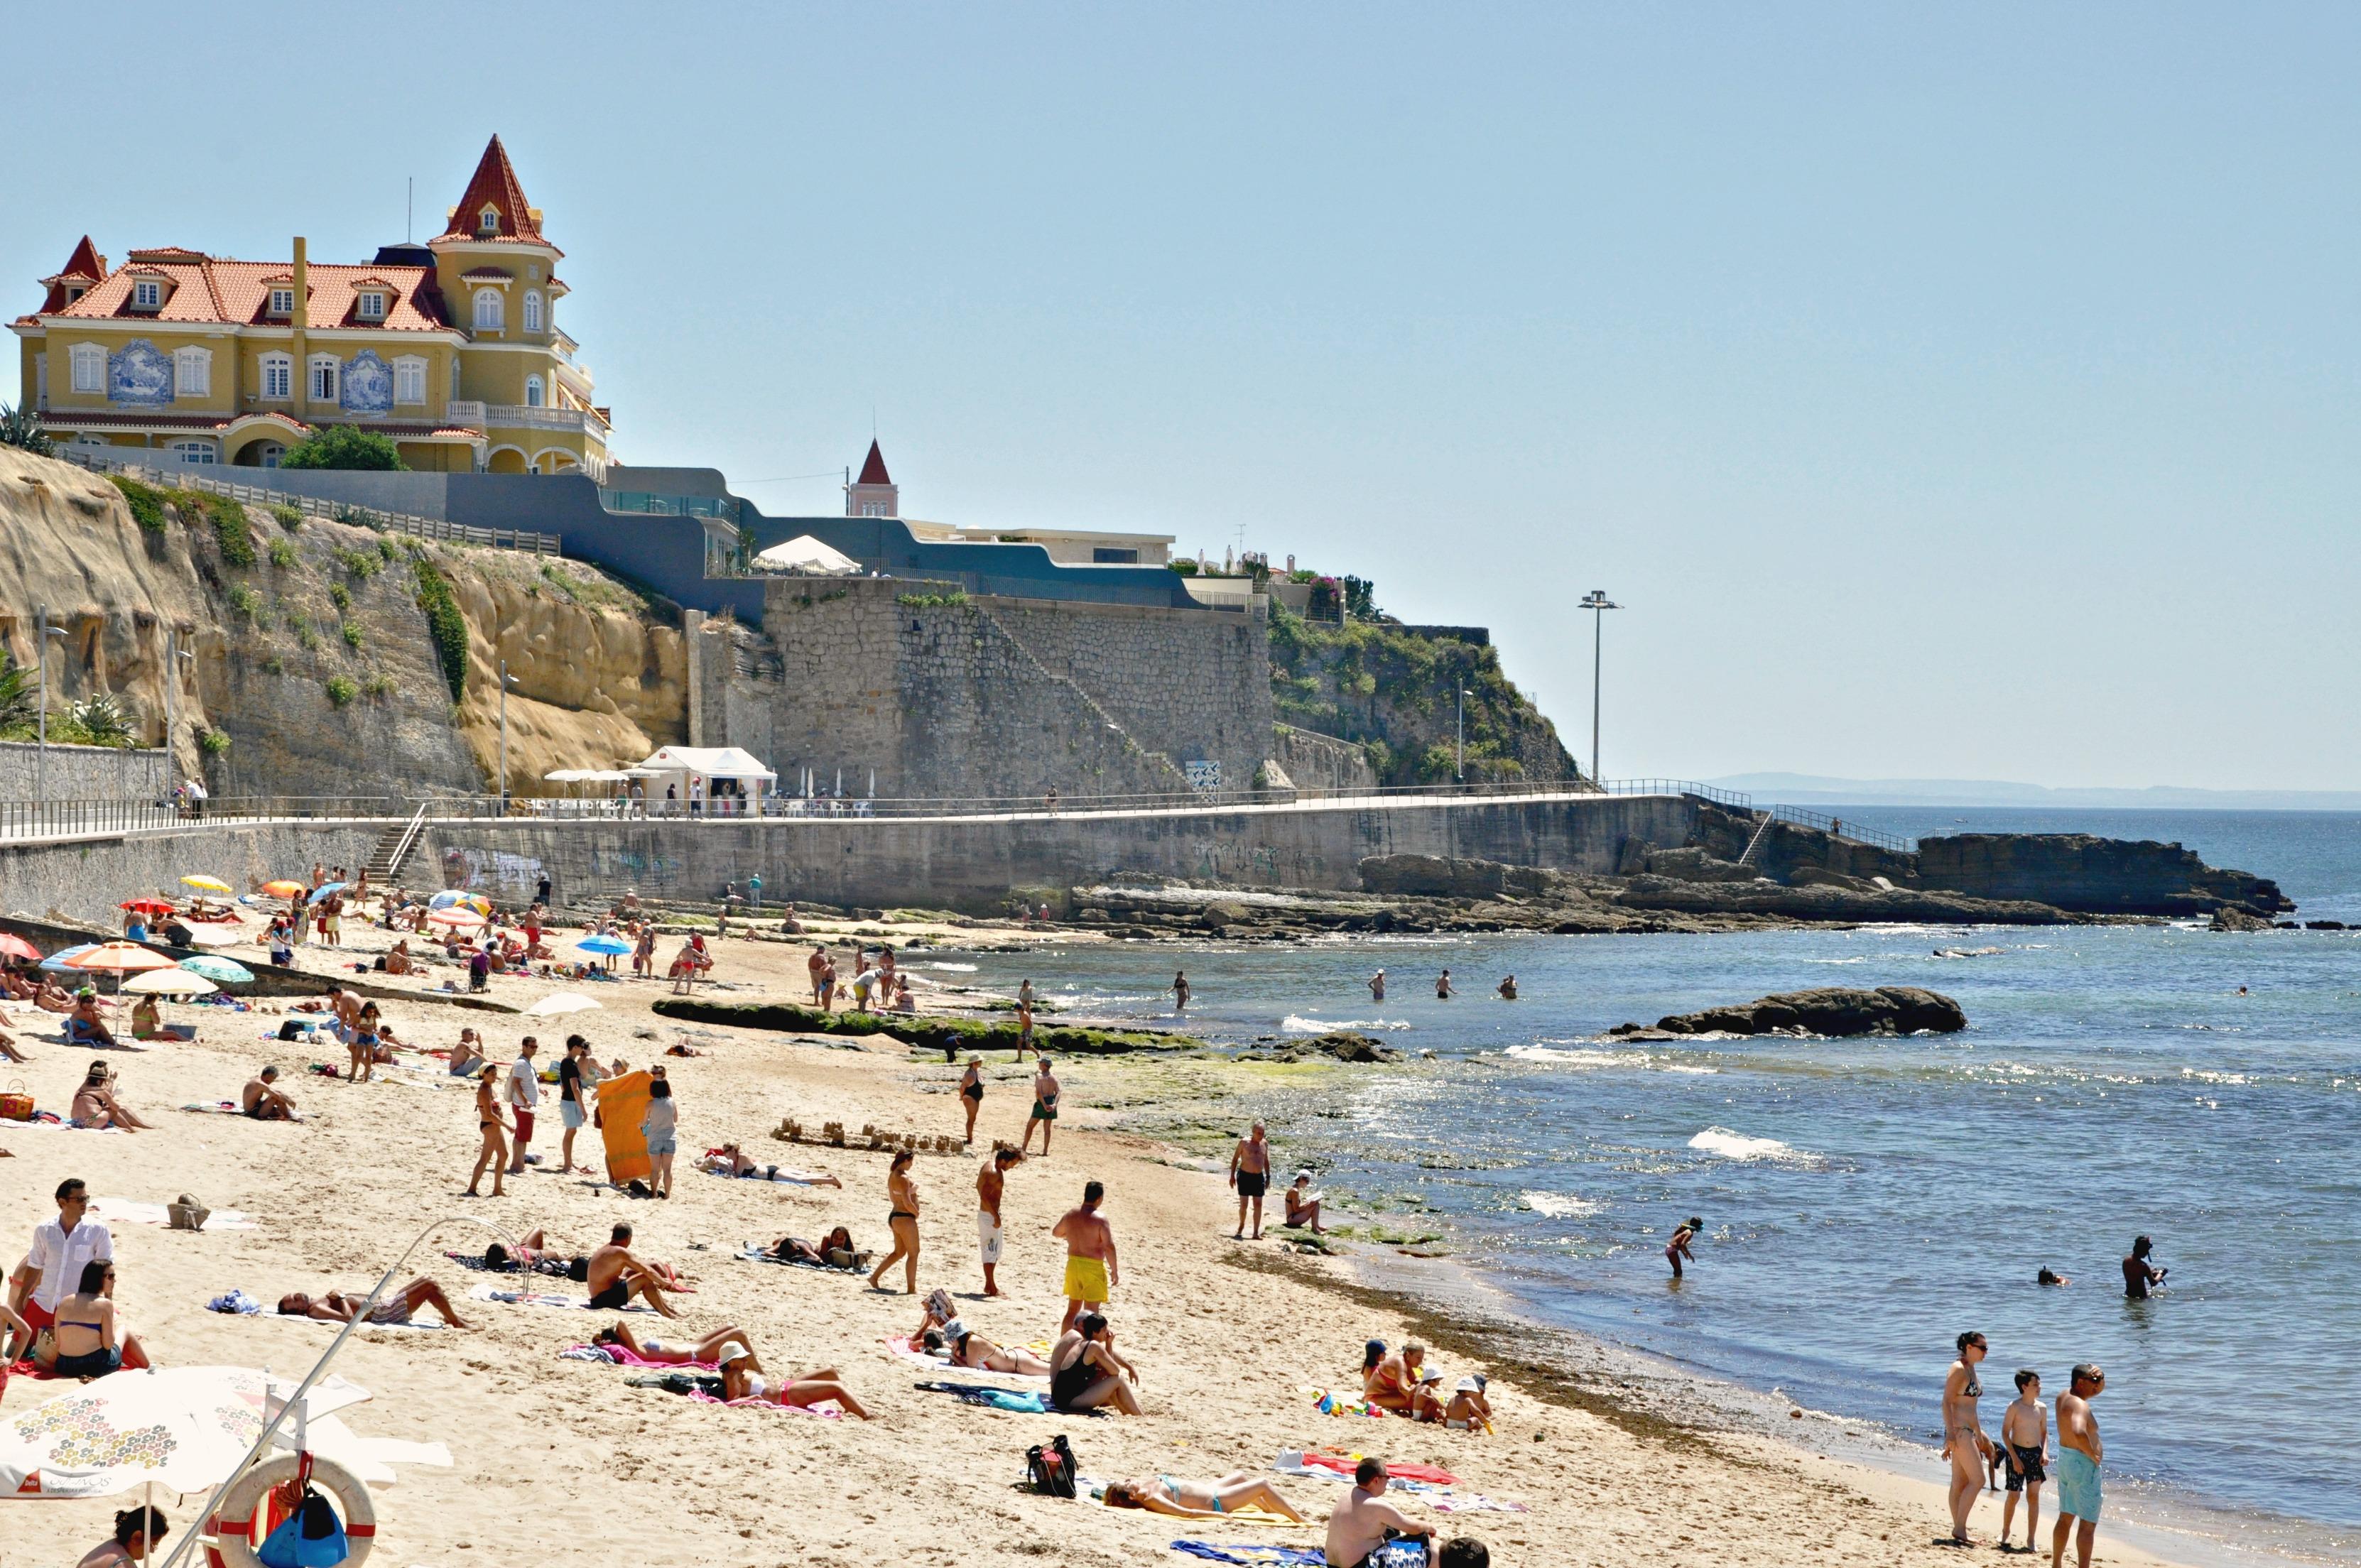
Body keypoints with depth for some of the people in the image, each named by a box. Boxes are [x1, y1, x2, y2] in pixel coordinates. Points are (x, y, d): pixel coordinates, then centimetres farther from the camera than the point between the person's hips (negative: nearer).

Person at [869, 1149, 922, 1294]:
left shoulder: (893, 1175, 10)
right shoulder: (903, 1178, -20)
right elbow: (908, 1203, -25)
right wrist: (916, 1213, -7)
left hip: (895, 1216, 10)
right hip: (905, 1218, -10)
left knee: (899, 1252, 21)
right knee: (913, 1254, 2)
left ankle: (874, 1277, 23)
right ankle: (911, 1289, 6)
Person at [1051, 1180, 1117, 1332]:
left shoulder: (1070, 1215, 1)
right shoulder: (1099, 1219, -17)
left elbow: (1055, 1232, 20)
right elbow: (1109, 1247, -21)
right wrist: (1114, 1270, -12)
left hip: (1073, 1264, 6)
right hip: (1093, 1268, -6)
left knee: (1072, 1309, 19)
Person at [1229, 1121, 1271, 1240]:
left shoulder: (1265, 1143, 5)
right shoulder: (1244, 1142, -7)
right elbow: (1235, 1158, 0)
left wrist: (1268, 1177, 13)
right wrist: (1232, 1176, -2)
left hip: (1259, 1177, 4)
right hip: (1245, 1176, -4)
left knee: (1258, 1205, 1)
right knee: (1243, 1204, -4)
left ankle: (1256, 1232, 7)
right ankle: (1241, 1226, 22)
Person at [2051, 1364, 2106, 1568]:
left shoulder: (2064, 1397, 6)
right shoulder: (2079, 1405, -23)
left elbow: (2101, 1388, 22)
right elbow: (2079, 1432, -43)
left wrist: (2099, 1377, -1)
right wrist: (2093, 1454, -27)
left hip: (2065, 1460, 10)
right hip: (2083, 1464, -10)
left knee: (2065, 1517, 20)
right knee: (2088, 1524, -4)